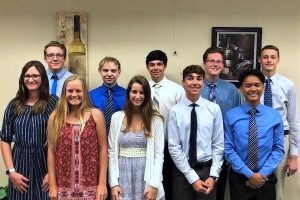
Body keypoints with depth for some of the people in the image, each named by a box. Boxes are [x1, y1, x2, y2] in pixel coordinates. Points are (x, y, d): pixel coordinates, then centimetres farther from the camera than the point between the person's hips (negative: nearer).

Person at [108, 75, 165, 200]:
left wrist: (154, 185, -11)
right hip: (123, 178, 1)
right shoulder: (117, 117, 2)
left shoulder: (156, 119, -2)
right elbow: (112, 152, 3)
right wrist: (113, 183, -3)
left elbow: (159, 153, -4)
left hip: (146, 177, -1)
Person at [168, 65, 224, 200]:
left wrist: (213, 176, -7)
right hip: (182, 171, -1)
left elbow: (218, 145, 0)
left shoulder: (214, 109, -3)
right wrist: (193, 178, -11)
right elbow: (174, 148, -8)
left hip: (207, 170, 1)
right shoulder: (175, 111, -7)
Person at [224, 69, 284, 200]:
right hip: (239, 178, -1)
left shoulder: (275, 116, -1)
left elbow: (278, 149, -1)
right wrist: (249, 174, -13)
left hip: (266, 178, 1)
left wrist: (263, 173, -12)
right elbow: (228, 150, -7)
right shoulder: (231, 116, -7)